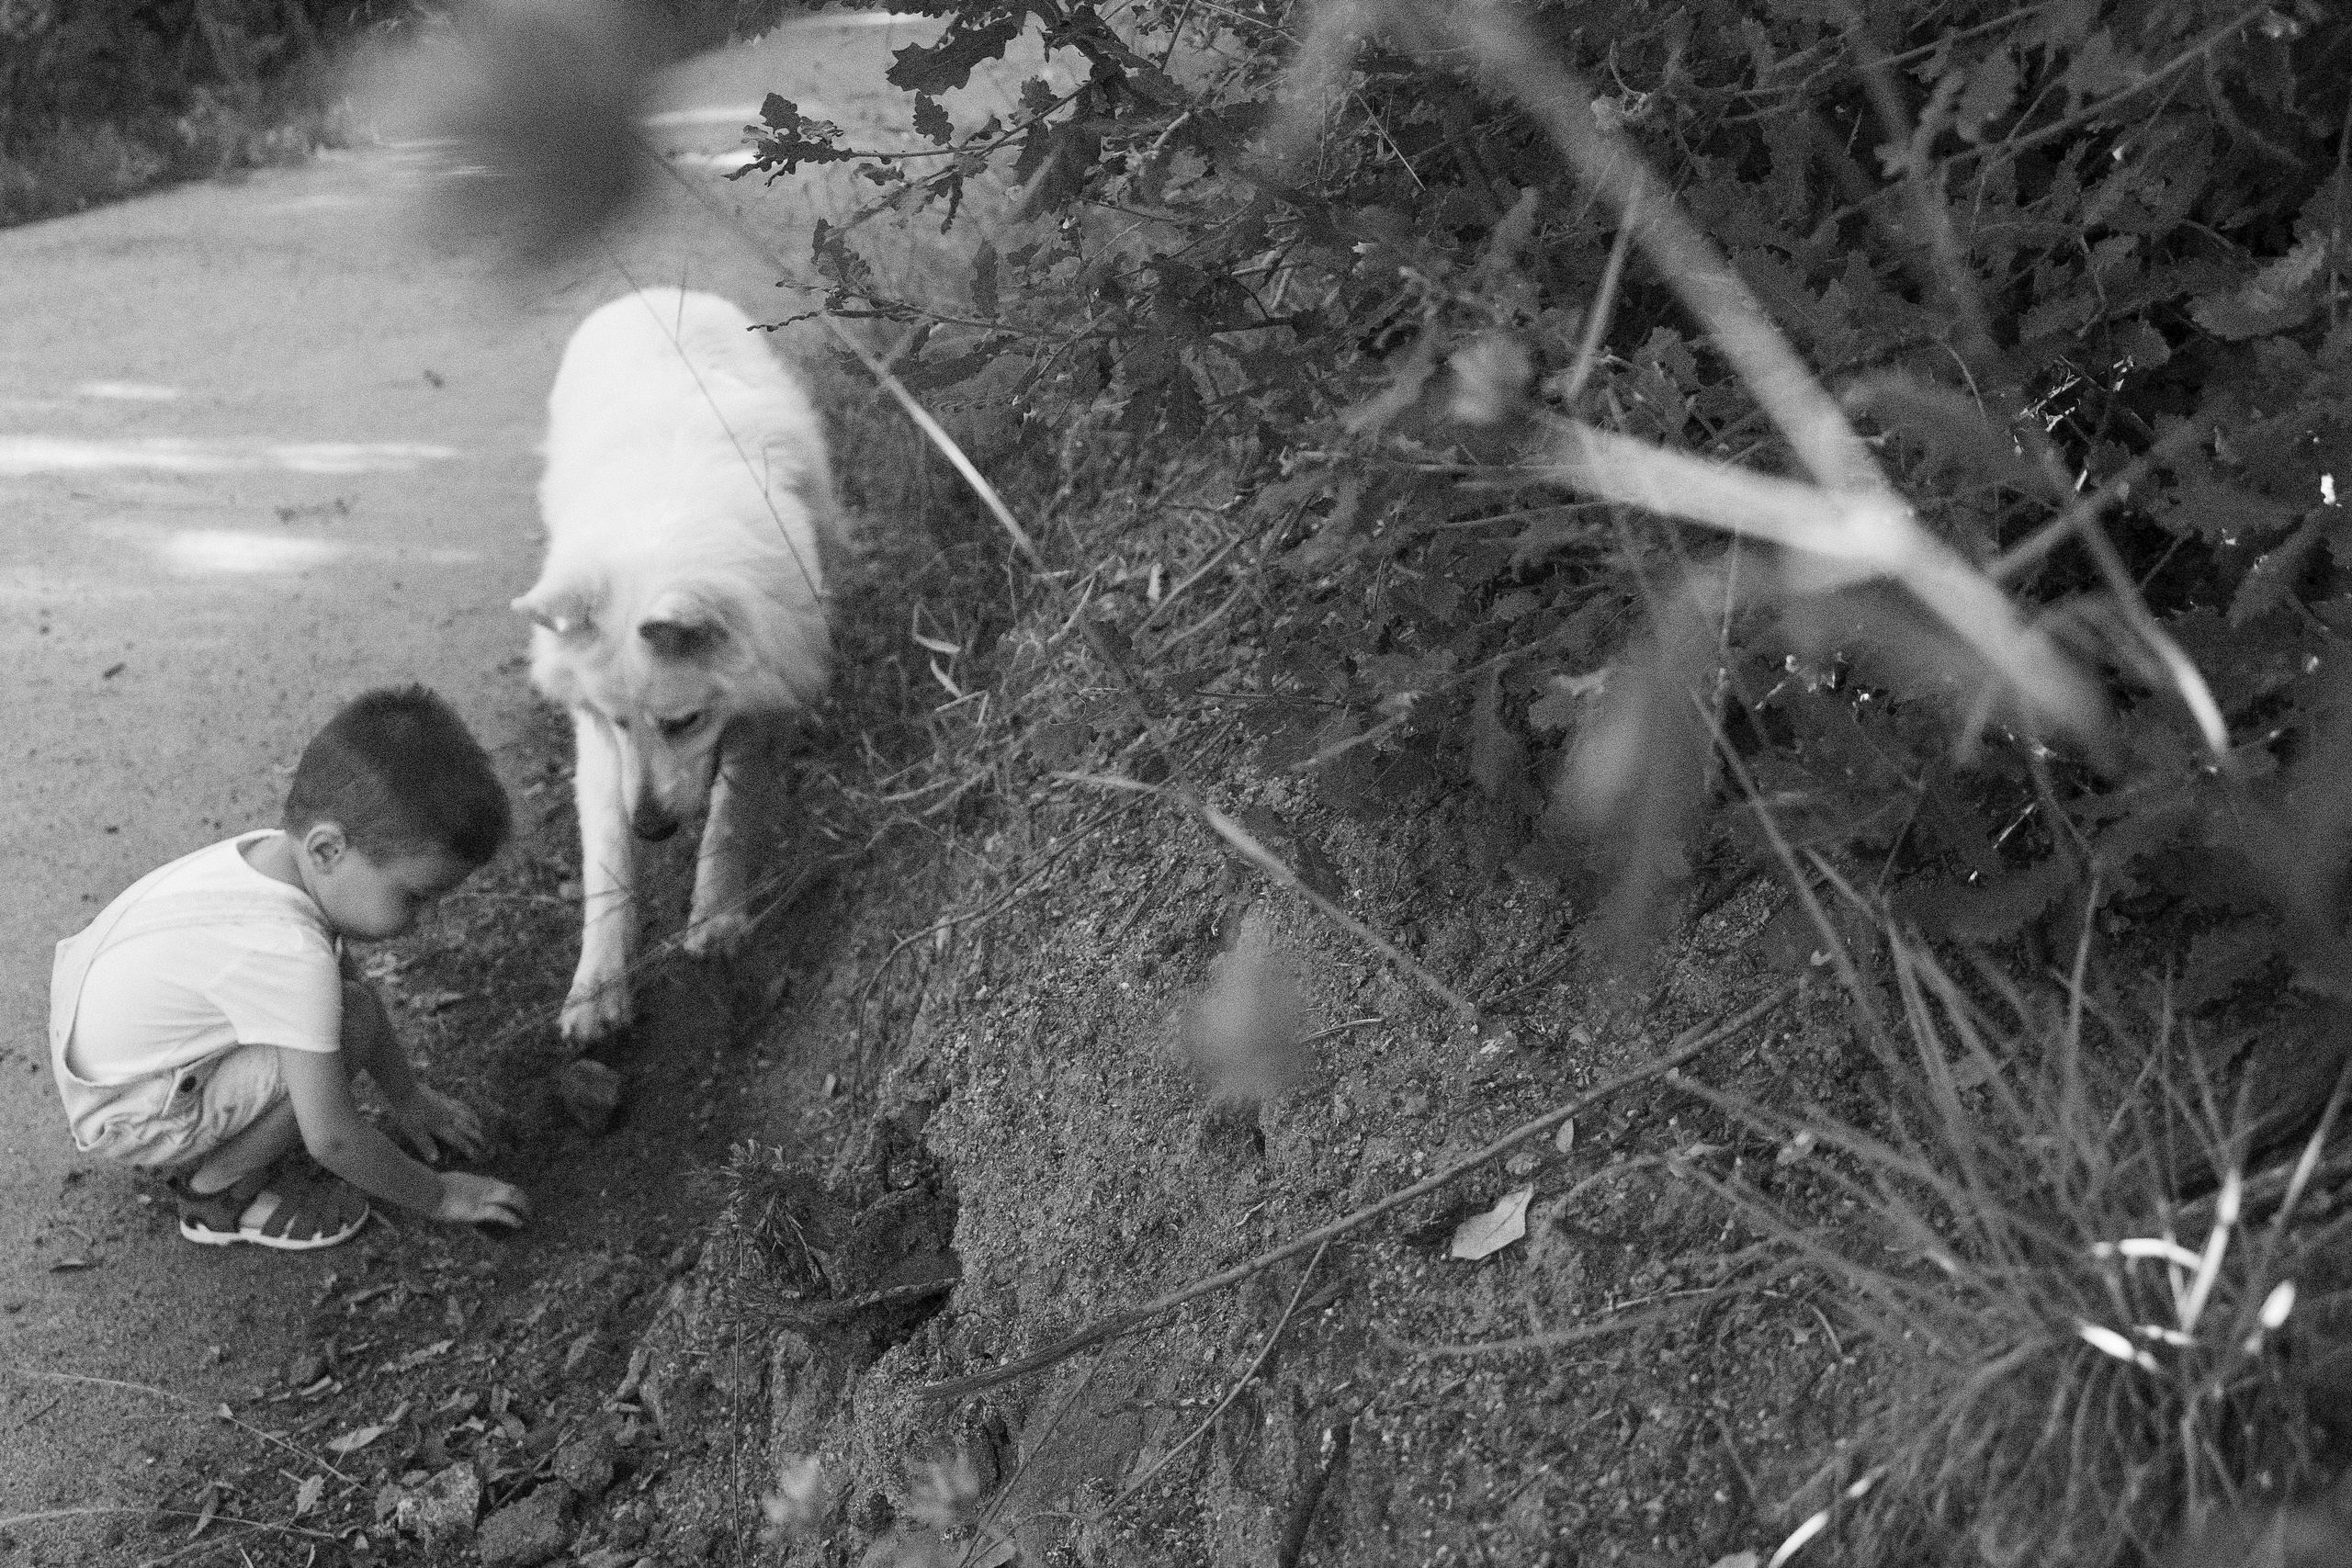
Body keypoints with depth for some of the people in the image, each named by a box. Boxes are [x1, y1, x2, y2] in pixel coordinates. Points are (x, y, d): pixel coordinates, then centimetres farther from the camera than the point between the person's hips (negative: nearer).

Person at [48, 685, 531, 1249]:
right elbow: (332, 1139, -27)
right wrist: (438, 1195, -11)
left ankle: (203, 1145, 16)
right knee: (348, 1024, -22)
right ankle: (216, 1192, -1)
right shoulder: (293, 954, -35)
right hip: (122, 1117, -9)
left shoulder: (276, 851, -11)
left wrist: (406, 1093, 17)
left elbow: (348, 979, 9)